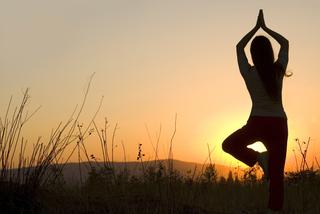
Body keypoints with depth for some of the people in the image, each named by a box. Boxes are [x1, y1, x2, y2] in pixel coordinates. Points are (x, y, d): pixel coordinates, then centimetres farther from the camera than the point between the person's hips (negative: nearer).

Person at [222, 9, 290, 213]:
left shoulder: (249, 73, -4)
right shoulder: (279, 70, 0)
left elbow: (239, 47, 14)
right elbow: (285, 43, 17)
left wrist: (256, 27, 18)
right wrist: (265, 27, 19)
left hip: (257, 123, -2)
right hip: (279, 124, 2)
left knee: (229, 144, 23)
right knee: (277, 173, 7)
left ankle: (259, 158, 0)